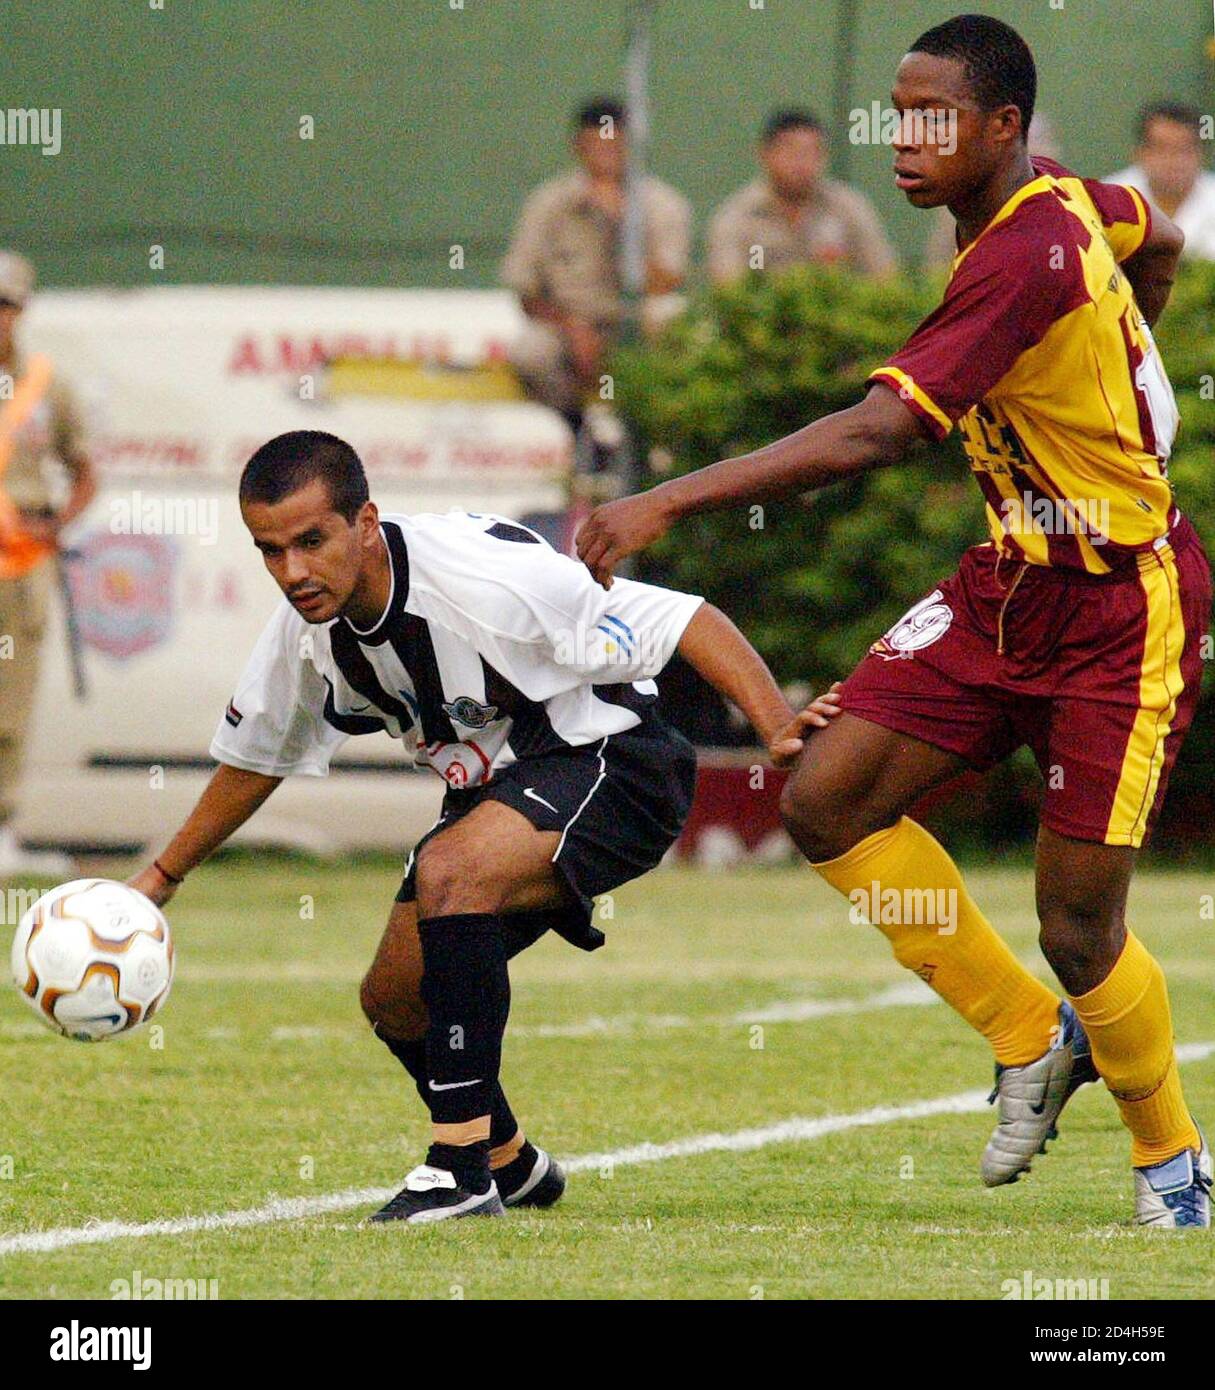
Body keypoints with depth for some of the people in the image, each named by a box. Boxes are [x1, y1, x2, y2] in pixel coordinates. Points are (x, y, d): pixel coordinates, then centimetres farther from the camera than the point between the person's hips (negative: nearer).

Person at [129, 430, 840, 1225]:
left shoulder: (483, 577, -30)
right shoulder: (308, 629, -7)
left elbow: (682, 621, -28)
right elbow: (255, 756, 14)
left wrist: (777, 726, -40)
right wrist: (161, 878, 19)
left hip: (609, 764, -9)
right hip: (494, 790, 9)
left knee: (450, 871, -33)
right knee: (394, 997, 7)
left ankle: (463, 1168, -29)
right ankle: (509, 1162, 35)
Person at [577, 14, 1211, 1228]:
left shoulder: (1024, 260, -28)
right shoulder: (1059, 199, 0)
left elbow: (875, 433, -37)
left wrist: (667, 502, -40)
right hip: (1012, 581, 9)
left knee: (1077, 928, -4)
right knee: (828, 799, -5)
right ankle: (1031, 1039, 13)